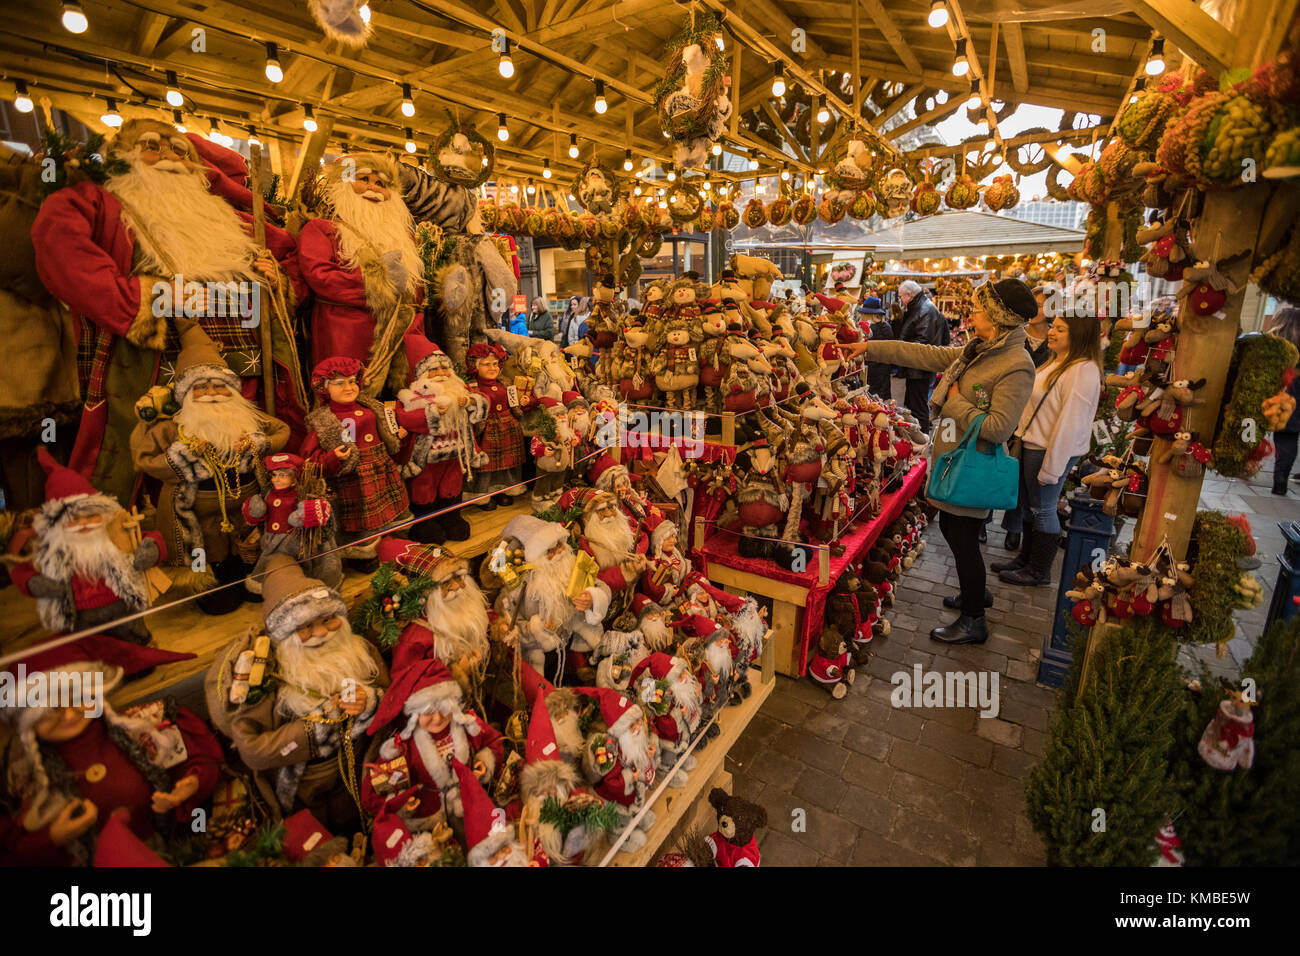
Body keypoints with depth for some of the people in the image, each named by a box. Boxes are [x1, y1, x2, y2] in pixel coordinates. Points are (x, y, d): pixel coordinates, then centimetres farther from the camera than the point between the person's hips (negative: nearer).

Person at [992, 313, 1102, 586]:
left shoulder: (1083, 371, -21)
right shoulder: (1058, 362, 10)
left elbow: (1069, 425, -23)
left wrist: (1050, 468, -20)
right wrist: (1022, 438, 15)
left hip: (1052, 451, -9)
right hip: (1031, 445, 9)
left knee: (1042, 509, 4)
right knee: (1028, 506, 18)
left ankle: (1039, 572, 20)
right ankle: (1026, 560, 34)